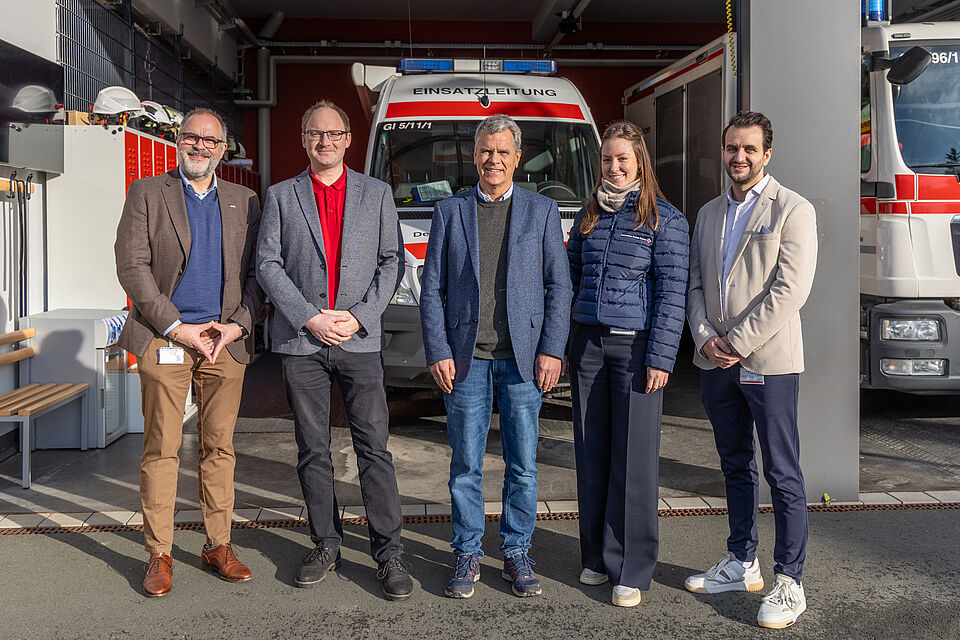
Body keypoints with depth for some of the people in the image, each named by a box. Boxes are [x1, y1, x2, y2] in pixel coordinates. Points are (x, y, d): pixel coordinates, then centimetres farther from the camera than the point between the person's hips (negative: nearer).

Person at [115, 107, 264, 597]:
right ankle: (159, 554, 9)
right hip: (164, 338, -2)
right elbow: (131, 266, -4)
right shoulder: (147, 194, 5)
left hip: (226, 340, 2)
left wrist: (239, 323, -5)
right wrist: (176, 327, -10)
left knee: (219, 447, 7)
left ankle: (218, 546, 17)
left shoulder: (244, 202, 13)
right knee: (161, 449, 0)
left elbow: (257, 272, 11)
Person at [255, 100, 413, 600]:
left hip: (359, 339, -1)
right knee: (312, 450, 7)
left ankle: (389, 553, 3)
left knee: (374, 447, -4)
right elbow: (268, 265, 1)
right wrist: (310, 318, -10)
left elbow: (391, 262, 5)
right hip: (300, 340, 1)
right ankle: (326, 545, 20)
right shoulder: (280, 197, 9)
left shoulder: (377, 194, 9)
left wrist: (359, 317, -8)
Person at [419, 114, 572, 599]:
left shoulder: (542, 211, 8)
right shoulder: (449, 212, 8)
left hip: (523, 358, 0)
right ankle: (467, 555, 18)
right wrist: (437, 353, -4)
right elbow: (431, 289, 6)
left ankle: (517, 554, 20)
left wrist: (551, 350, -5)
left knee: (523, 465, 6)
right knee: (465, 464, 5)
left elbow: (559, 286, 5)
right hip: (465, 359, 0)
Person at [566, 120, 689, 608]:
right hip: (587, 343, 4)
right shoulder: (588, 216, 13)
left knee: (634, 457, -1)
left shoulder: (665, 220, -1)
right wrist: (559, 343, 9)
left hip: (636, 346, -4)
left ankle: (631, 570, 7)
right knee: (591, 453, 7)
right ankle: (596, 556, 20)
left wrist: (660, 358, -12)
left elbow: (672, 292, -5)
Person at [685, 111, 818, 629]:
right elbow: (695, 284, 13)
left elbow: (791, 290, -13)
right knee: (735, 467, 15)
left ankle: (789, 584, 6)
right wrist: (705, 337, -5)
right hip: (715, 365, 6)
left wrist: (737, 345, -15)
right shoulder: (708, 214, 15)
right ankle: (741, 565, 27)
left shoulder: (793, 211, -4)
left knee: (783, 474, -1)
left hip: (768, 362, -6)